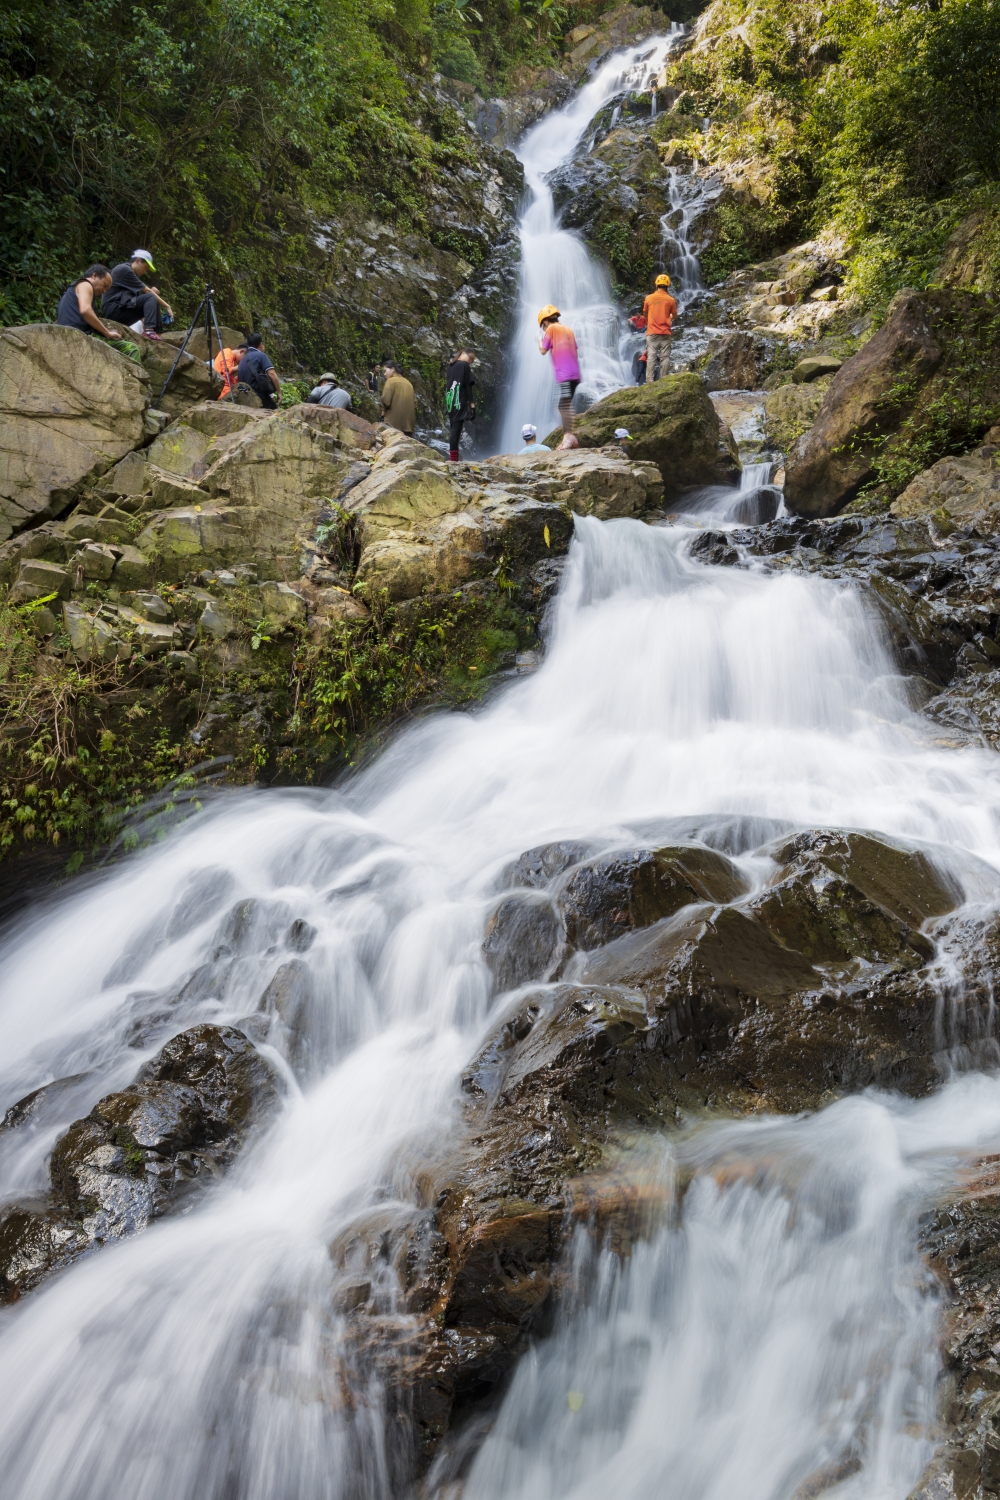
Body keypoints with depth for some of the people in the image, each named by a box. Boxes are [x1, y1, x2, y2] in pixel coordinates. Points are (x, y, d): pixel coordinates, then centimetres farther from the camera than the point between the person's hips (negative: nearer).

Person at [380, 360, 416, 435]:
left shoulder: (391, 381, -3)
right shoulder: (408, 383, 16)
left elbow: (386, 401, -13)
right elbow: (414, 403, 15)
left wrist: (383, 413, 4)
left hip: (393, 424, -6)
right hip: (408, 424, 6)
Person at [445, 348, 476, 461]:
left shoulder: (451, 366, 17)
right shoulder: (465, 366, -4)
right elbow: (468, 386, -9)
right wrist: (472, 403, -8)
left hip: (450, 402, 7)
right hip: (460, 402, -7)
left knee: (453, 429, 9)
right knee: (456, 429, -10)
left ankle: (453, 457, 7)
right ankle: (454, 458, -13)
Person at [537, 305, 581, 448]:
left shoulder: (551, 329, 1)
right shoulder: (568, 330, 21)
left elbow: (543, 350, 2)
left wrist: (539, 341, 19)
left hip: (564, 374, -8)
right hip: (574, 373, 8)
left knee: (565, 405, -13)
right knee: (565, 405, 11)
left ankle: (569, 436, -23)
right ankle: (568, 437, 9)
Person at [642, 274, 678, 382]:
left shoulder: (649, 298, 2)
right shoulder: (670, 300, 0)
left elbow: (645, 314, 12)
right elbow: (675, 316, 9)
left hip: (652, 332, 0)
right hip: (665, 332, 0)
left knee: (651, 357, -2)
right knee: (665, 357, 1)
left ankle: (649, 381, -7)